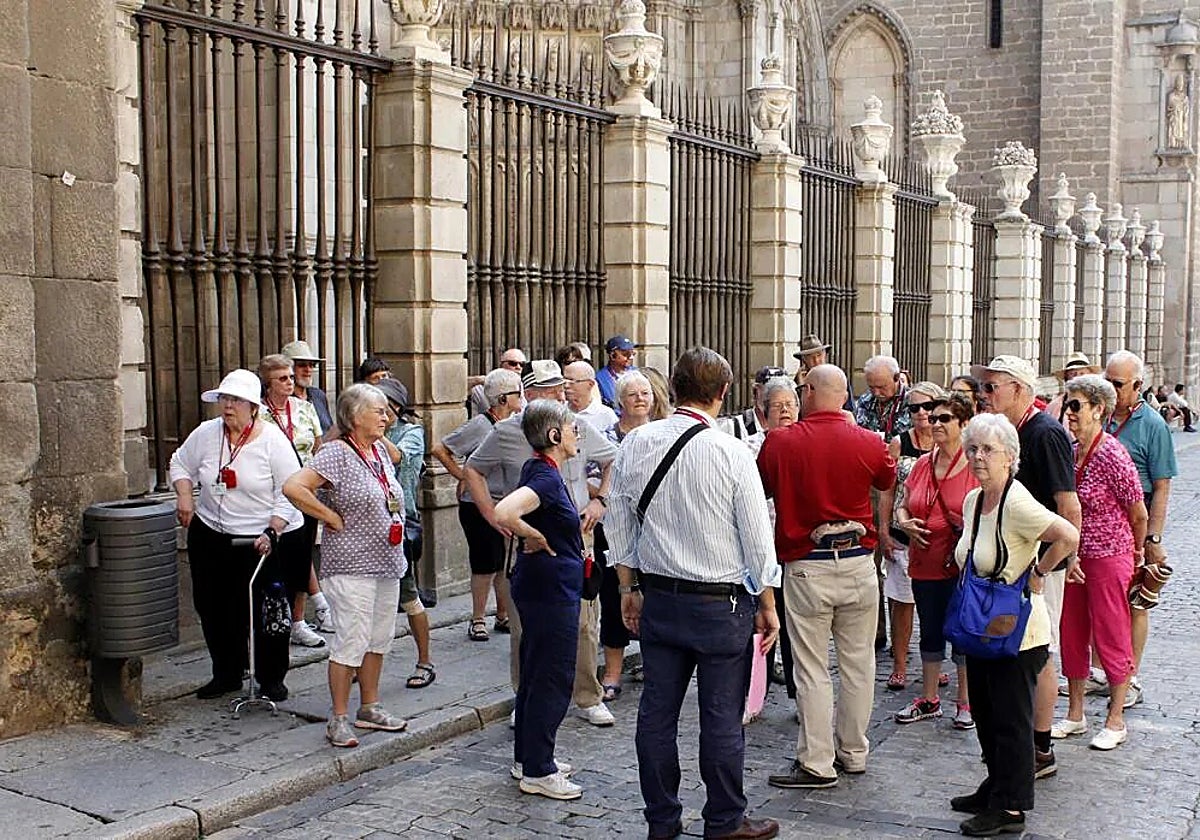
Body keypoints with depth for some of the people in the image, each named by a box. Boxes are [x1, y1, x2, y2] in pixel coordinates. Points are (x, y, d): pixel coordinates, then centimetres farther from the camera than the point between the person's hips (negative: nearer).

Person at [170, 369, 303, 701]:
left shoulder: (273, 441, -11)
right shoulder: (206, 433, 1)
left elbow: (289, 494, -12)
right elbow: (180, 463, 17)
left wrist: (272, 533, -21)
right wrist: (184, 496, 0)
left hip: (266, 539, -5)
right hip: (210, 534, 5)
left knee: (266, 610, -2)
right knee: (211, 606, 11)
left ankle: (271, 678, 15)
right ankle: (226, 674, 28)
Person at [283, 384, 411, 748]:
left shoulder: (379, 450, 11)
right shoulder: (336, 453, -14)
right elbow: (294, 488, -25)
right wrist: (333, 518, -18)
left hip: (387, 563, 8)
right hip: (352, 566, -8)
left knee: (379, 639, 14)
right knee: (352, 641, -5)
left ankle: (370, 708, 26)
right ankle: (339, 719, 5)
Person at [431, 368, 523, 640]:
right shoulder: (480, 425, -13)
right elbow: (440, 450, -10)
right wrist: (462, 477, -8)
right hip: (478, 505, -6)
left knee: (506, 563, 11)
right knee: (486, 564, -2)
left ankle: (504, 616, 25)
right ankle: (477, 620, 13)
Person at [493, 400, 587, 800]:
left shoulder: (540, 470, 9)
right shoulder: (546, 476, -21)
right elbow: (504, 513, -37)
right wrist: (536, 538, -22)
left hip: (543, 585, 10)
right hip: (550, 588, -10)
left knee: (536, 673, 18)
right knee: (553, 678, -2)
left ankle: (527, 757, 30)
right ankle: (537, 771, 7)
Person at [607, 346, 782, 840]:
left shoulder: (635, 444, -1)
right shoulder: (730, 453, -14)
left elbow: (620, 523, 7)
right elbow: (757, 538, -9)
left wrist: (629, 587, 18)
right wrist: (767, 606, 2)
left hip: (657, 599, 5)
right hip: (721, 604, -4)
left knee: (657, 712, 12)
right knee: (722, 719, 7)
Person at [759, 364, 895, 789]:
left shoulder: (779, 442, -9)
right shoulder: (868, 443, -4)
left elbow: (763, 488, 8)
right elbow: (888, 479, 18)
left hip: (806, 566, -3)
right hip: (859, 563, 3)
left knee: (811, 668, 3)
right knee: (858, 662, 13)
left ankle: (817, 763, 7)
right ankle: (853, 752, 24)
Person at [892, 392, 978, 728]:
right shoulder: (921, 464, 10)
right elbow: (902, 506, 18)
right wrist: (905, 524, -2)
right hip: (925, 564, 5)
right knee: (930, 631, 14)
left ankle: (966, 702, 17)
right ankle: (929, 699, 27)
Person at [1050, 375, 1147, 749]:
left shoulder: (1112, 456, -18)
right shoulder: (1068, 451, 3)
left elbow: (1138, 514, -9)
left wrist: (1136, 552, 5)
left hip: (1108, 557, -7)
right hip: (1073, 556, 7)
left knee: (1112, 637, 5)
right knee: (1072, 634, 13)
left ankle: (1116, 720, 18)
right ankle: (1075, 714, 26)